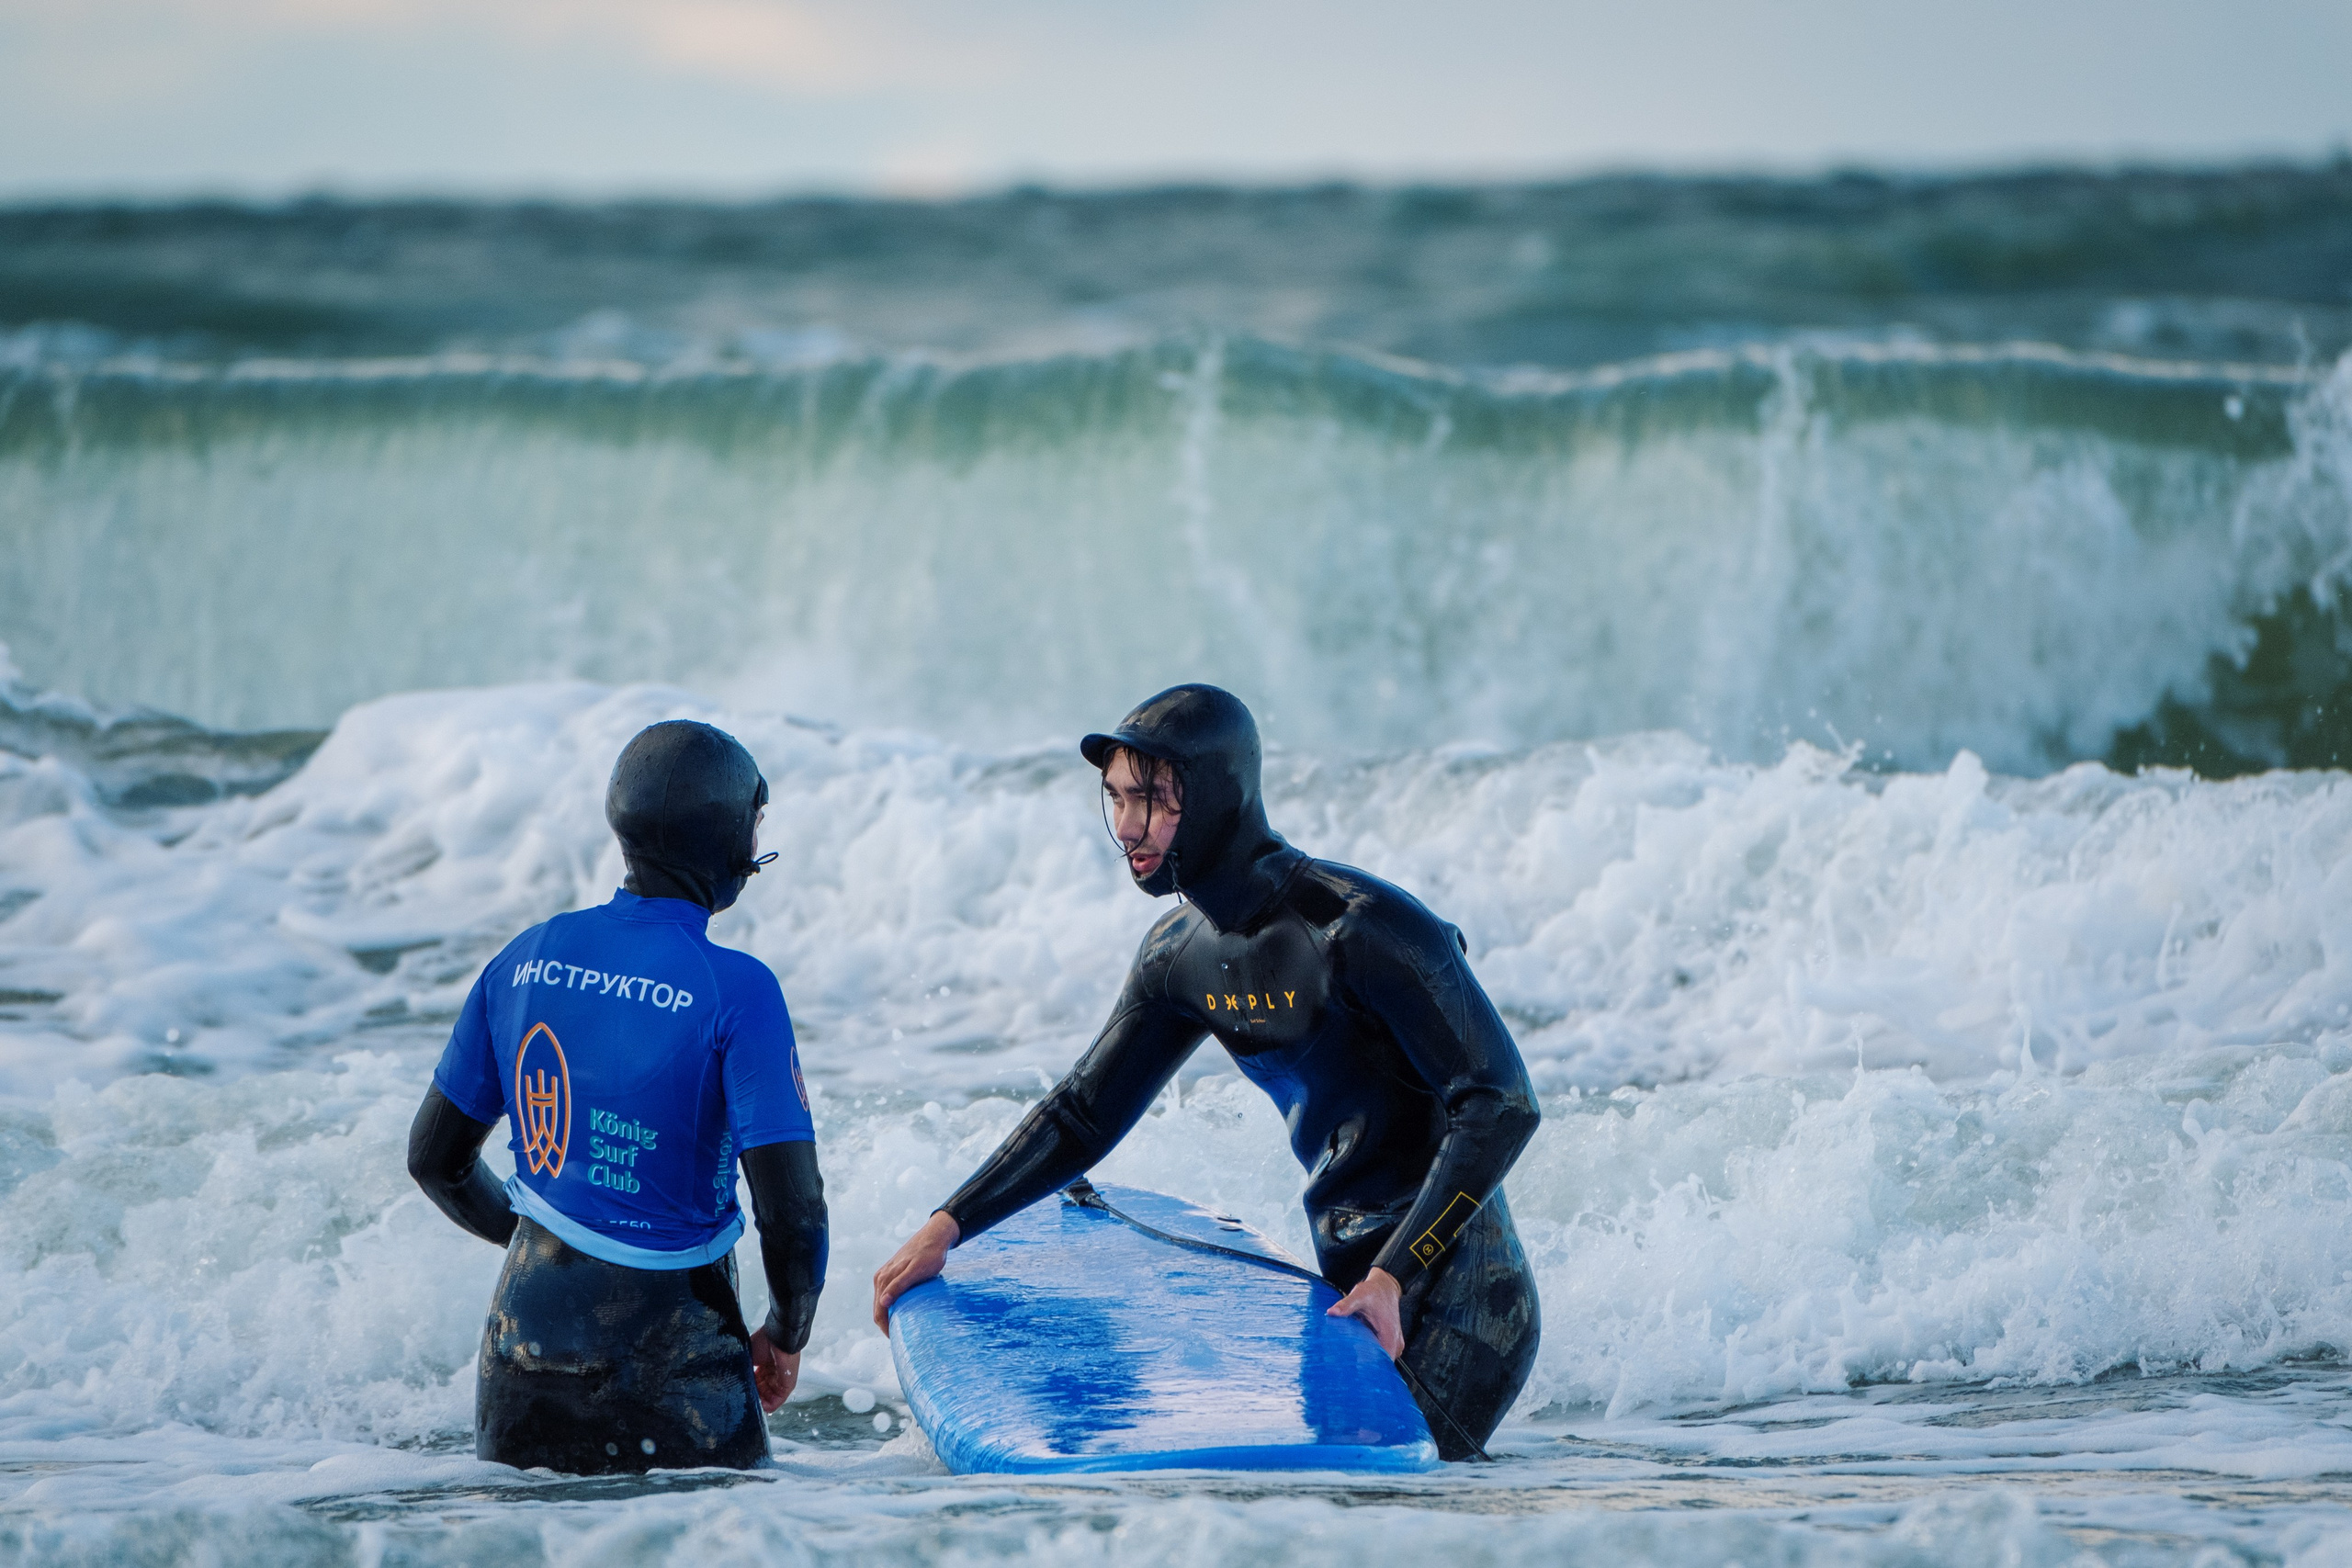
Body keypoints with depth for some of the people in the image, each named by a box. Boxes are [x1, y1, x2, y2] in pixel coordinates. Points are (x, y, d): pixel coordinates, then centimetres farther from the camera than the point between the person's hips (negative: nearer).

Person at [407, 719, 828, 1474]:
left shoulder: (526, 958, 3)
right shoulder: (738, 989, -14)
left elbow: (434, 1158, 12)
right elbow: (792, 1207, -15)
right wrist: (785, 1337, 3)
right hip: (669, 1351, -5)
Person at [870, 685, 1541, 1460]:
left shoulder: (1362, 929, -21)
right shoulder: (1181, 954, 5)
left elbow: (1501, 1108, -21)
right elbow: (1083, 1111, 18)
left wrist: (1394, 1279, -26)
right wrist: (946, 1227, 10)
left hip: (1455, 1290, -8)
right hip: (1349, 1276, 8)